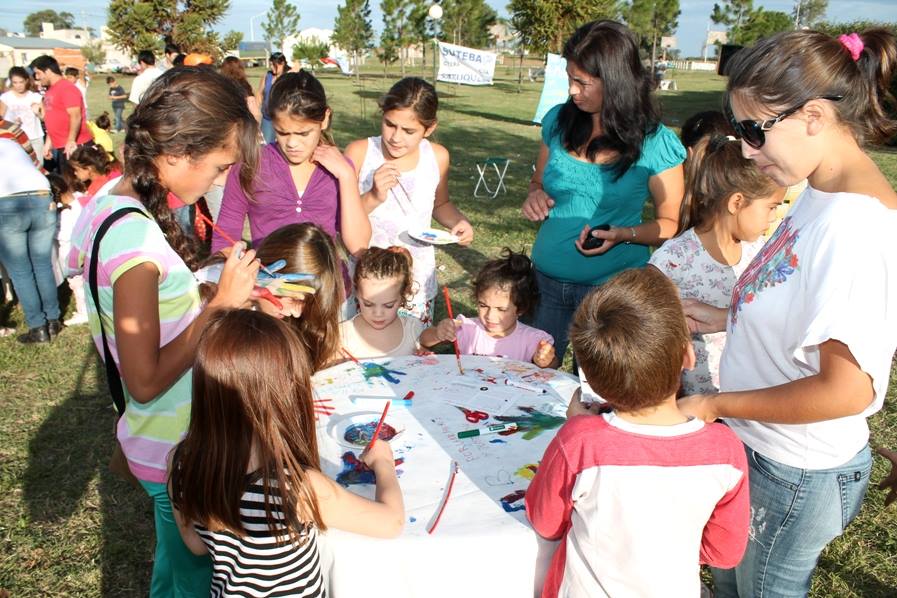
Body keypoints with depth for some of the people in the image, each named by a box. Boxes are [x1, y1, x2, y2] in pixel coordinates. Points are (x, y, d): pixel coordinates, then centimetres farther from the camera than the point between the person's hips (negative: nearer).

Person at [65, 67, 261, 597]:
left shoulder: (109, 202, 0)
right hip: (179, 453, -8)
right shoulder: (135, 238, -29)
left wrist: (216, 284, 2)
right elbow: (146, 382, -26)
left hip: (157, 439, 8)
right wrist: (222, 302, -21)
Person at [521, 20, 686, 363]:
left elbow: (671, 225, -3)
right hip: (546, 282, 4)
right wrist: (535, 197, -8)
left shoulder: (655, 144, -11)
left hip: (613, 288, -3)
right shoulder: (558, 121, 0)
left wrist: (623, 234, -21)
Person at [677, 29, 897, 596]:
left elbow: (845, 389, -28)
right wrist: (729, 319, 7)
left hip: (795, 478, -7)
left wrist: (717, 406, -20)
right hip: (760, 448, 8)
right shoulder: (823, 193, -2)